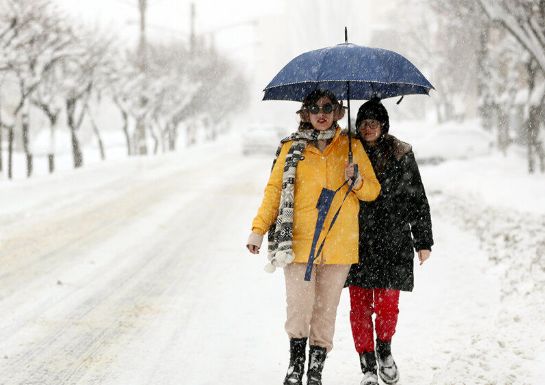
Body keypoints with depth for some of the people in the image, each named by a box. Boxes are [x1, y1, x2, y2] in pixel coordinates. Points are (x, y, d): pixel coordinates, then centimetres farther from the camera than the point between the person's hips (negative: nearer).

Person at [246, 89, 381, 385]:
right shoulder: (291, 148, 7)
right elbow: (274, 189, 6)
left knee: (325, 313, 4)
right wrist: (259, 229, -2)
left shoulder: (351, 147, 9)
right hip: (298, 242, -1)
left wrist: (357, 182, -10)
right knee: (298, 309, -8)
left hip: (338, 245, 1)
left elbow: (373, 190, 12)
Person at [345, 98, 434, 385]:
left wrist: (423, 241, 4)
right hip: (357, 243, 1)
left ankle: (384, 350, 23)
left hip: (392, 242, -1)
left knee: (387, 305, -7)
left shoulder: (400, 155, 2)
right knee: (360, 306, 1)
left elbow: (417, 200, 6)